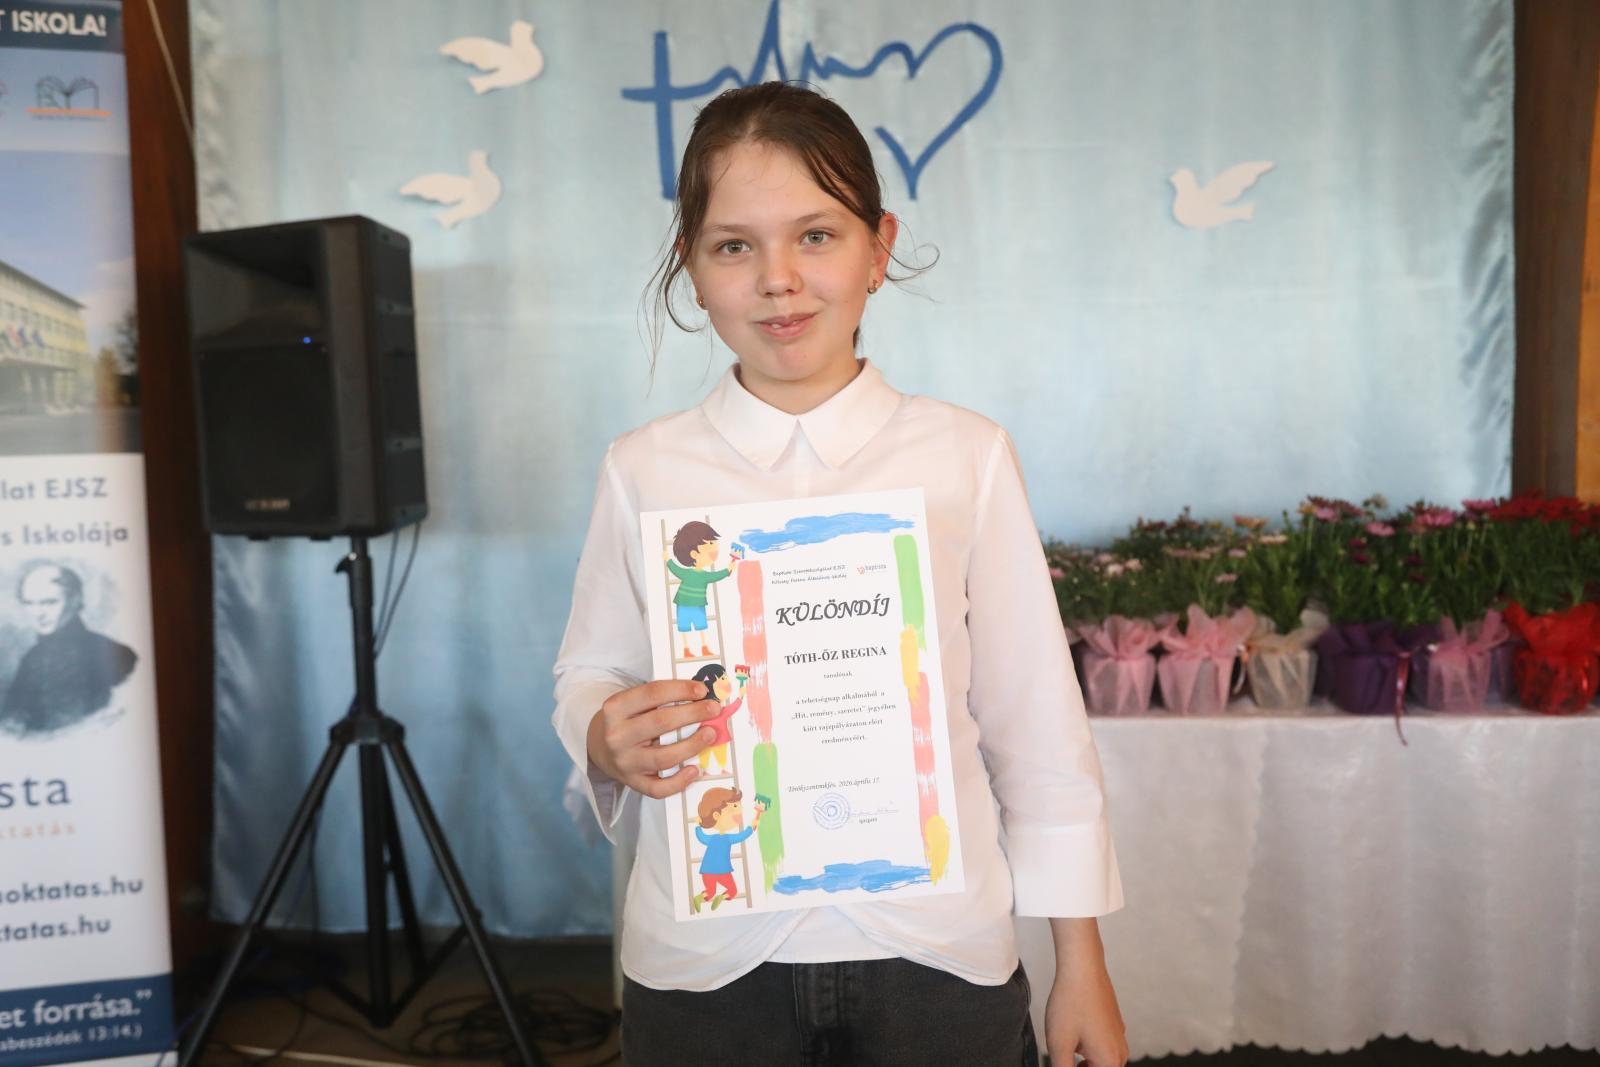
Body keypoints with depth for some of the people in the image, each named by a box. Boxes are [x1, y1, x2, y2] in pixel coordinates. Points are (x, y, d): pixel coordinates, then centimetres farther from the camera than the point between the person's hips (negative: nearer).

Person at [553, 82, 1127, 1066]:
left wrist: (1082, 970, 2)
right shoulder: (643, 470, -2)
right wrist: (609, 743, -18)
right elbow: (589, 679, 5)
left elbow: (1036, 722, -2)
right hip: (705, 966, 1)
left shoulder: (967, 457, -5)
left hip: (937, 959, 0)